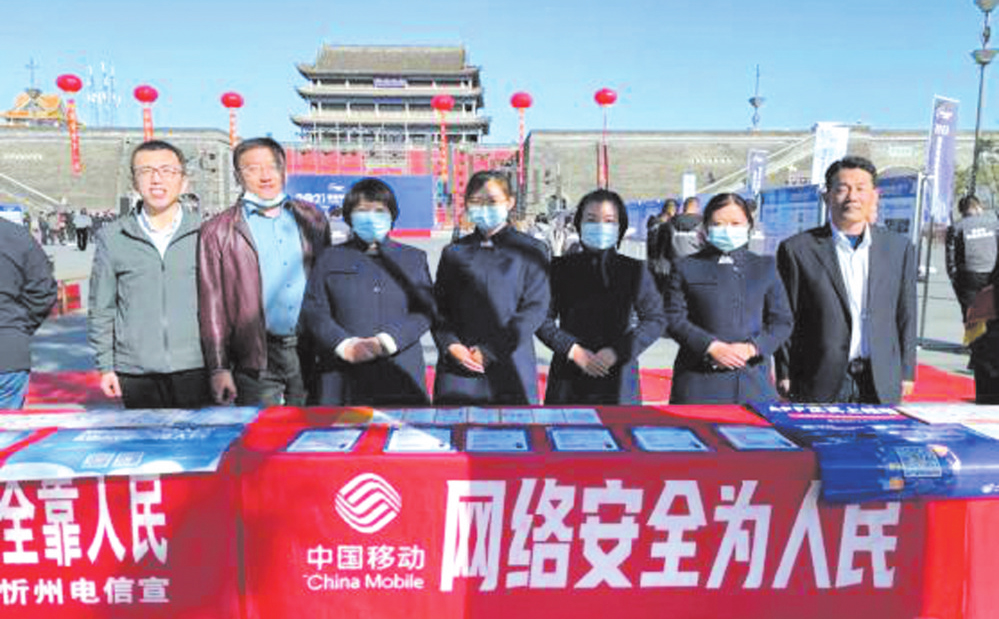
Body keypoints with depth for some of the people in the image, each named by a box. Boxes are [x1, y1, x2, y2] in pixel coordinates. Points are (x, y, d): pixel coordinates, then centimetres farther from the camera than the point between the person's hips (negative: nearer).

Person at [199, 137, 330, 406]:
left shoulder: (311, 219, 11)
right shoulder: (218, 231, 3)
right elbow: (212, 306, 0)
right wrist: (218, 369, -5)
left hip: (311, 354, 3)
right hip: (256, 360, -2)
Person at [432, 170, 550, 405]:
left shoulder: (530, 251, 7)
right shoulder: (454, 252, 15)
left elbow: (536, 307, -2)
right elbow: (438, 307, 11)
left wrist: (491, 351, -10)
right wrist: (451, 346, -9)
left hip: (511, 369, -1)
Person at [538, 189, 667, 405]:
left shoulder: (635, 271, 6)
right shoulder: (561, 269, 6)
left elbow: (656, 319, 4)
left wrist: (618, 351, -9)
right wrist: (573, 350, -10)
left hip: (617, 379, 0)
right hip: (568, 379, 1)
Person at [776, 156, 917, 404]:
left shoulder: (899, 247, 9)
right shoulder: (797, 249, -2)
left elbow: (905, 316, 12)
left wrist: (906, 373, 10)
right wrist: (785, 377, -3)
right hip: (820, 383, -3)